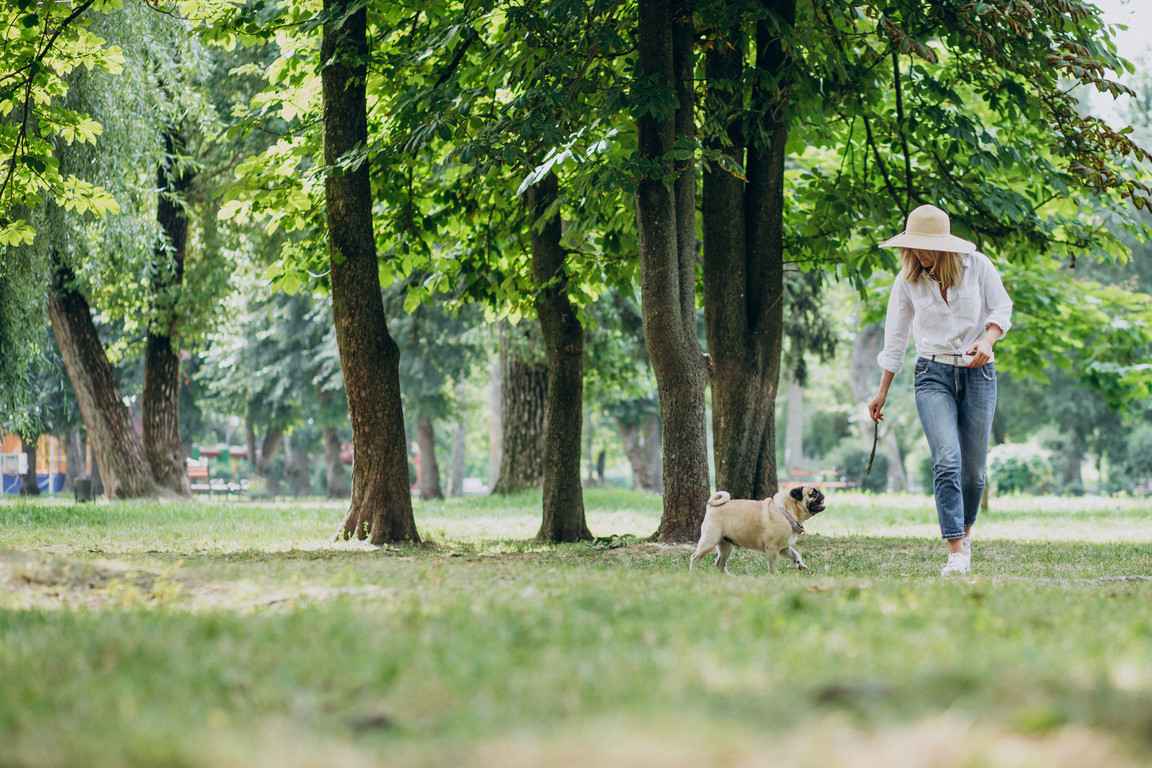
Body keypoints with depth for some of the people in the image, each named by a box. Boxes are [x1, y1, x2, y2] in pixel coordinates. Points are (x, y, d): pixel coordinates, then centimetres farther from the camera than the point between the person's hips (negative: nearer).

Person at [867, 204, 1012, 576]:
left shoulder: (977, 266, -2)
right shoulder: (908, 279, 3)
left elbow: (1001, 309, 7)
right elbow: (895, 336, 11)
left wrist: (987, 340, -15)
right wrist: (883, 392, 15)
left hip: (978, 373, 0)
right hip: (933, 374, 0)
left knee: (973, 468, 3)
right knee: (947, 461, -18)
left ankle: (965, 530, 32)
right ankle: (956, 553, -21)